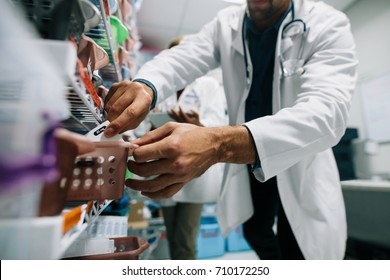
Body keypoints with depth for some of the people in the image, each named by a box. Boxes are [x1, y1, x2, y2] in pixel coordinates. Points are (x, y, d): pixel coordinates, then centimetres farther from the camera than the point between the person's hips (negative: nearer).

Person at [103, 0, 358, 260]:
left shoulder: (328, 25, -18)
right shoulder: (226, 24, -6)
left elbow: (328, 108, -34)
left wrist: (221, 144, -51)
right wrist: (145, 85, -44)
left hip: (299, 166, -2)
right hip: (249, 163, 3)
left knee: (295, 251, 7)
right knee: (255, 233, 20)